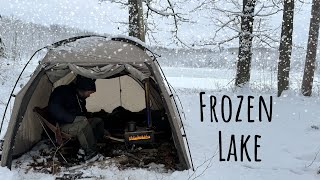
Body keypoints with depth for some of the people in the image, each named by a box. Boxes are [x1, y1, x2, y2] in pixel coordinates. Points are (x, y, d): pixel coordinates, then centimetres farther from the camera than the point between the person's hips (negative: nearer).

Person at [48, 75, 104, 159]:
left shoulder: (80, 97, 8)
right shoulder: (62, 92, -18)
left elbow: (83, 112, 24)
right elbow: (54, 110, -29)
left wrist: (88, 117, 3)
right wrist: (73, 118, -30)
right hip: (62, 126, -9)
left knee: (98, 121, 3)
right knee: (83, 123, -34)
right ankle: (91, 152, -24)